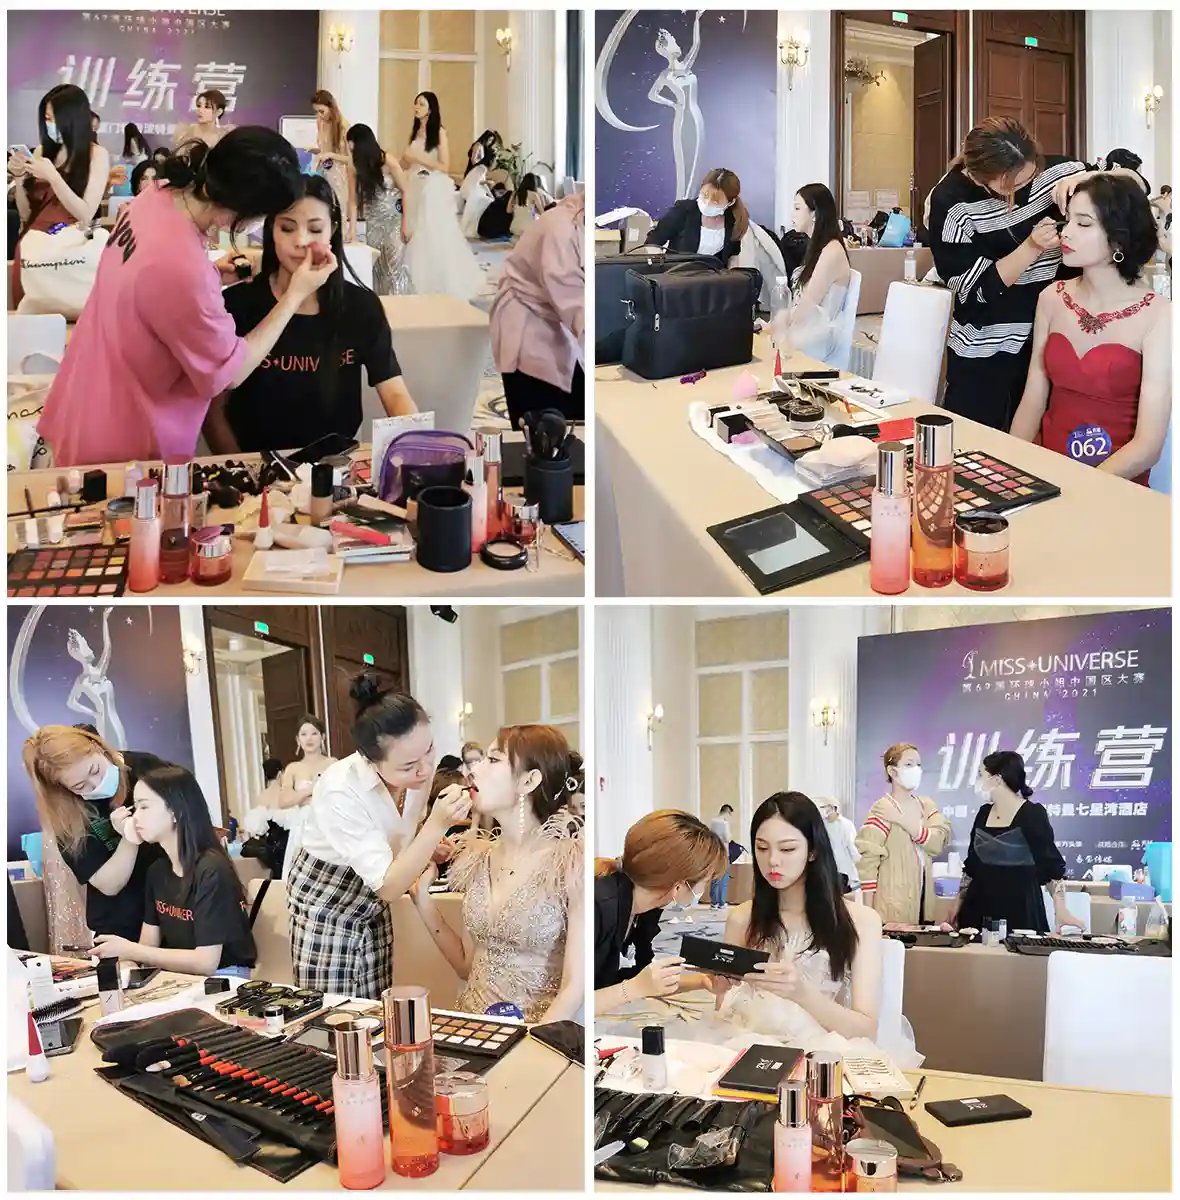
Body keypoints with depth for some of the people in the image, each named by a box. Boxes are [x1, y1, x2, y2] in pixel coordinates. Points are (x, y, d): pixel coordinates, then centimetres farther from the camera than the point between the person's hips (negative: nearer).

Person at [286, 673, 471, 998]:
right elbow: (388, 886, -31)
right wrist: (437, 825, -40)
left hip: (372, 899, 6)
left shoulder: (417, 768, -15)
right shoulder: (340, 792, -33)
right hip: (326, 901, -5)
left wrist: (431, 841, -11)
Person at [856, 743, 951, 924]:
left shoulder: (927, 805, 10)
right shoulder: (882, 810, -11)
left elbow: (940, 841, -7)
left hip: (923, 902, 6)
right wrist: (868, 911, -17)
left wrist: (908, 823, -20)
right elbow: (868, 861, -14)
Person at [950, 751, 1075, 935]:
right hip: (980, 908, 5)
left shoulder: (1031, 814, -9)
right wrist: (958, 903, 15)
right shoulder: (984, 813, 8)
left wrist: (1061, 911, -19)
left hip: (1019, 909, -5)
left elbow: (1052, 866, -10)